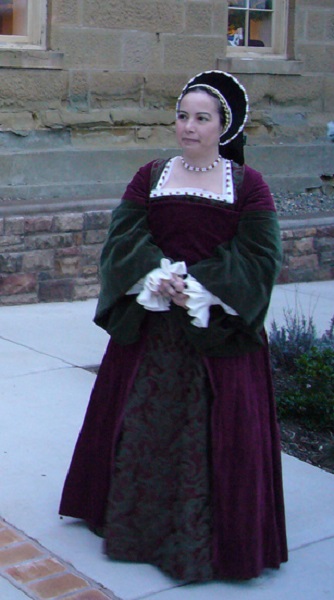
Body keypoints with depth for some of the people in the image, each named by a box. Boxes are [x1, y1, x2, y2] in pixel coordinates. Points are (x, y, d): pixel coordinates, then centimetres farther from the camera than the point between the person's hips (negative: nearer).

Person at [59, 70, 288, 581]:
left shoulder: (248, 185, 0)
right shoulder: (151, 176, 8)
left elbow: (258, 256, -7)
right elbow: (124, 236, -1)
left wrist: (201, 288, -18)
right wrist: (157, 277, -18)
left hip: (218, 327, -2)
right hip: (150, 324, 3)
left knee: (218, 431, 1)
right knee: (141, 422, 10)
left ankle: (209, 535, 16)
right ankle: (138, 520, 28)